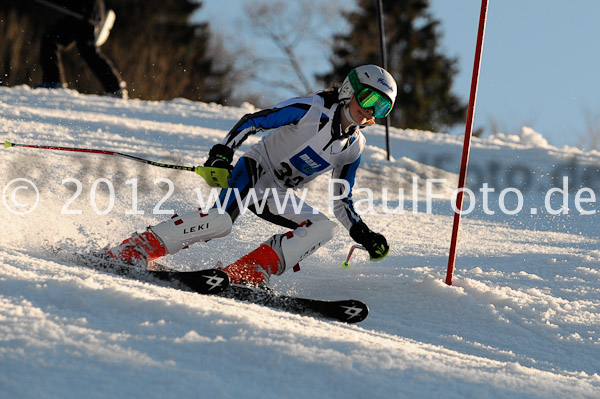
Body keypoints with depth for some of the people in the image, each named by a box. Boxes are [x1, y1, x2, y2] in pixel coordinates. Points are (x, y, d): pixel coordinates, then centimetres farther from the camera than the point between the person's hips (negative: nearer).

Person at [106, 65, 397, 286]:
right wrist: (222, 153, -26)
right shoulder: (314, 110, -12)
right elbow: (253, 121, -14)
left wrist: (364, 236, 0)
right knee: (223, 219, -33)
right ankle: (135, 249, -28)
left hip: (276, 196, 7)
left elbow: (342, 203, 15)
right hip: (256, 169, -7)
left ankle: (244, 274, -26)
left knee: (325, 228, -16)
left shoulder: (354, 147, 8)